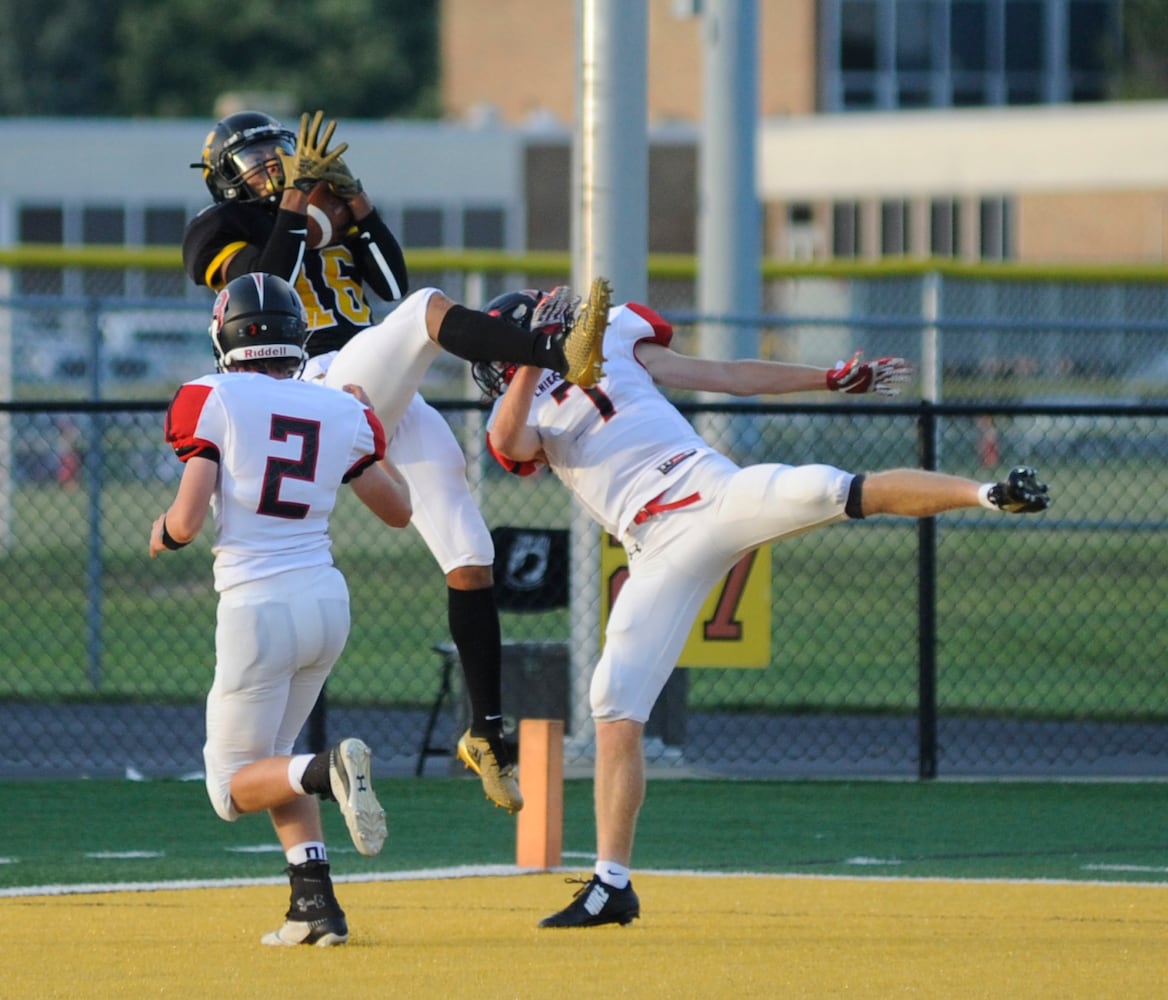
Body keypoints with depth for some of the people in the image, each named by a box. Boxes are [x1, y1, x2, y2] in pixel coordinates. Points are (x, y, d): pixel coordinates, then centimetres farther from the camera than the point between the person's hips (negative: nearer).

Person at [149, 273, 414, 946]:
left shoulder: (212, 400, -6)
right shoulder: (342, 412, 5)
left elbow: (188, 522, -13)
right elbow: (398, 510, 17)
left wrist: (162, 535, 11)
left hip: (258, 608, -5)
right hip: (328, 601, 5)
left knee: (234, 785, 7)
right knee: (270, 759, 23)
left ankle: (328, 770, -24)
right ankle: (315, 905, 7)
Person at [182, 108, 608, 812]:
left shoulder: (324, 225, 31)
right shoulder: (223, 231, 13)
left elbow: (392, 282, 17)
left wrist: (356, 203, 10)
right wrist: (294, 197, -7)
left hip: (397, 407, 7)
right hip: (329, 385, -7)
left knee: (471, 562, -2)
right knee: (430, 309, -32)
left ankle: (488, 733, 0)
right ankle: (563, 351, -56)